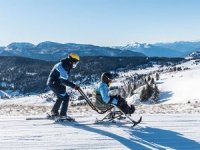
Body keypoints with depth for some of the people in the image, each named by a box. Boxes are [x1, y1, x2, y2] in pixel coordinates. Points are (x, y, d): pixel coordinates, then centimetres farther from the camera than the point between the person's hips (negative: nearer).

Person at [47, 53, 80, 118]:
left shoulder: (66, 65, 7)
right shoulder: (63, 67, -24)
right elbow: (64, 80, -28)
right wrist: (73, 86, -28)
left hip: (52, 83, 11)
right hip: (54, 83, -11)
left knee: (60, 97, 25)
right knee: (65, 97, -10)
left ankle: (54, 112, 37)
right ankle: (63, 115, -8)